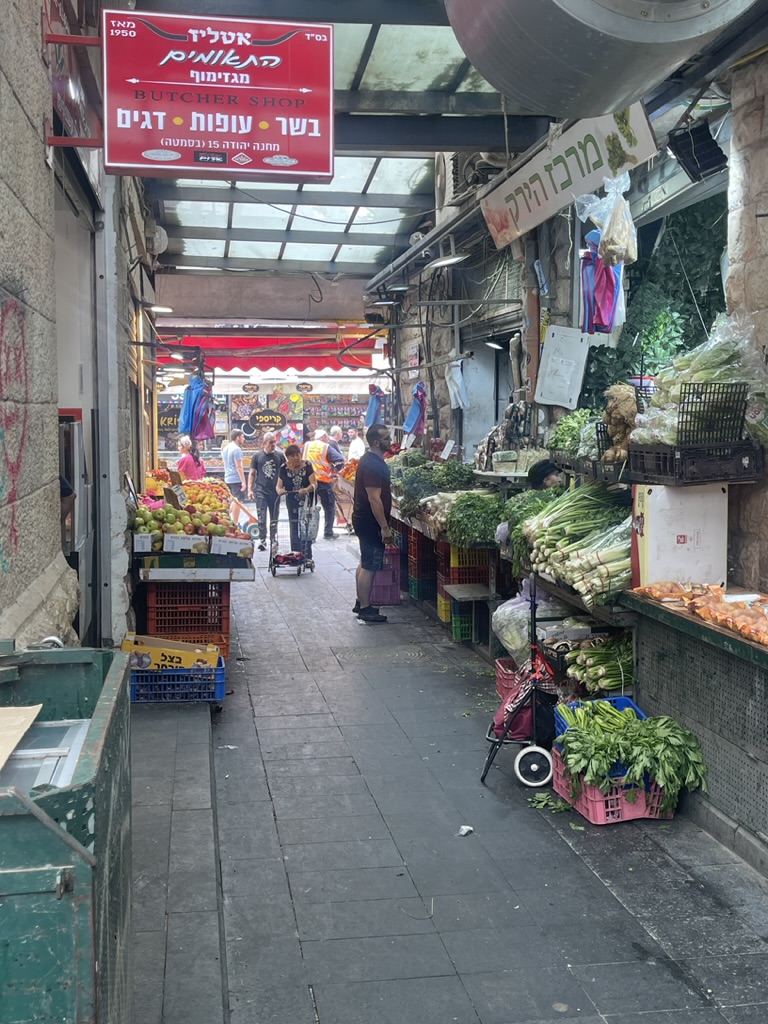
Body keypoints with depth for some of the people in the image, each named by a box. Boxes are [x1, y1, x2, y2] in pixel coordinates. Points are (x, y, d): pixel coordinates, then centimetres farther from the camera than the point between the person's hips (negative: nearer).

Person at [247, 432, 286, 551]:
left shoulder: (280, 456, 4)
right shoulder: (257, 456, 3)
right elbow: (252, 473, 6)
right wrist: (250, 489, -1)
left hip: (275, 491, 1)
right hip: (261, 490, -1)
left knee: (274, 518, 9)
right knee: (261, 517, -8)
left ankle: (273, 539, 20)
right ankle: (262, 540, -5)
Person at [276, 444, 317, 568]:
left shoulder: (307, 465, -7)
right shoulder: (283, 468, -1)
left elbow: (314, 483, -13)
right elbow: (279, 485, 0)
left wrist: (306, 489, -34)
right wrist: (280, 490, -24)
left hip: (307, 503, -2)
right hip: (292, 504, 2)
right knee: (294, 529, 4)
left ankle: (307, 557, -2)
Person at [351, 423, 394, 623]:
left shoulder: (371, 460, 11)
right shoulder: (372, 465, -22)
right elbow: (374, 499, -25)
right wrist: (385, 527, -23)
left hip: (364, 519, 11)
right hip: (370, 521, -11)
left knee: (365, 563, 17)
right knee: (369, 566, -4)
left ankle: (361, 603, 27)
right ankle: (365, 609, 2)